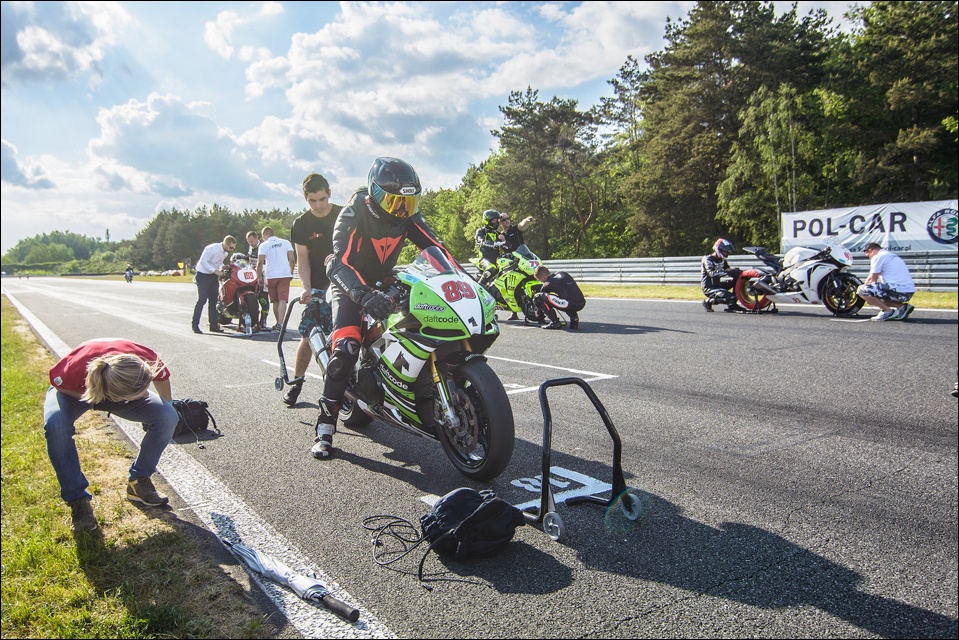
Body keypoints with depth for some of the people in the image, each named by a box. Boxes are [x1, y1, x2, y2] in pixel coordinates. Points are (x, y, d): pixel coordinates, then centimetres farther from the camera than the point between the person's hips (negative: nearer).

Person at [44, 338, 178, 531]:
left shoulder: (147, 359, -39)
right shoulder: (75, 369, -45)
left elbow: (162, 376, -12)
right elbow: (56, 381, -18)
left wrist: (167, 405, 3)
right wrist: (90, 397, -30)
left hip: (116, 386, 2)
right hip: (74, 391, -2)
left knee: (168, 417, -22)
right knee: (56, 425, -36)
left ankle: (138, 483, -1)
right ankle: (78, 499, -17)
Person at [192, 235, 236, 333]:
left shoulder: (225, 253, 5)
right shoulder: (212, 248, -21)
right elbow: (203, 261, -22)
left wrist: (222, 269, -2)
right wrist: (215, 271, -28)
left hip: (214, 276, 8)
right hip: (203, 276, -8)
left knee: (213, 300, 7)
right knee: (202, 300, -11)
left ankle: (213, 325, 11)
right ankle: (195, 325, -7)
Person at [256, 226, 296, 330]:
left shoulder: (264, 245, 4)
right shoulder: (285, 242, 9)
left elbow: (260, 262, -5)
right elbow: (292, 260, 4)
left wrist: (259, 277, 3)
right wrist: (291, 273, 17)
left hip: (271, 276, 0)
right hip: (285, 275, 0)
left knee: (275, 301, 13)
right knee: (282, 300, -8)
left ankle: (278, 323, 23)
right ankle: (280, 323, -22)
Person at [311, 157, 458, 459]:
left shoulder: (407, 216, -9)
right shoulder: (354, 215, -24)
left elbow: (436, 247, -8)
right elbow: (339, 264, -36)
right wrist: (363, 295, -55)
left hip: (384, 281, 6)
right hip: (350, 285, -6)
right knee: (346, 348, -26)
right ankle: (325, 427, -18)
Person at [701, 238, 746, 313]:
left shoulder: (722, 260, 12)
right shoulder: (707, 259, -14)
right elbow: (712, 273, -30)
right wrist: (727, 271, -36)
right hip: (709, 288, -9)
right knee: (730, 297, -27)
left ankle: (732, 305, -1)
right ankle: (708, 301, -7)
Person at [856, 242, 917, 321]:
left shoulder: (878, 257, -2)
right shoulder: (893, 256, 27)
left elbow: (872, 279, 0)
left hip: (899, 290, -10)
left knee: (861, 290, -12)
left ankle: (888, 311, -10)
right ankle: (902, 306, 9)